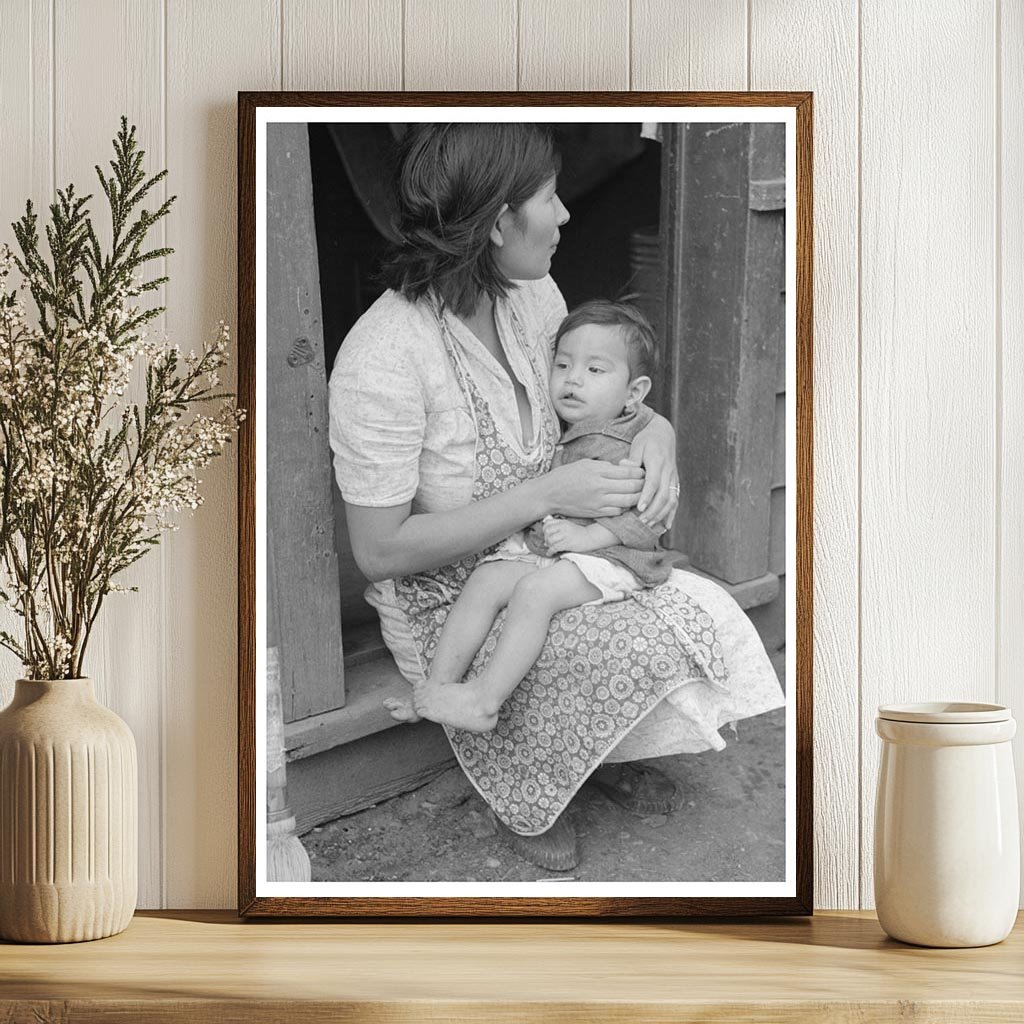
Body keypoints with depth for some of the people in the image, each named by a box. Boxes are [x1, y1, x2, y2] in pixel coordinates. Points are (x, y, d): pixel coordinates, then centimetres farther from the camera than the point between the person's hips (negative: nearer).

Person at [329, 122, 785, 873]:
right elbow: (381, 551, -25)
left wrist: (657, 431, -9)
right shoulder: (383, 360, -28)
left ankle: (610, 752, 16)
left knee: (702, 615, -14)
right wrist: (548, 493, -27)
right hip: (448, 604, -7)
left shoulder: (532, 296, -4)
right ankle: (521, 794, 3)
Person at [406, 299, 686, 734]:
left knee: (535, 590, -30)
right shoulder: (552, 433, 14)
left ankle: (484, 701, -29)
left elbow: (646, 519, -17)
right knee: (484, 580, -14)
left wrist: (588, 535, -25)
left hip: (604, 557, -8)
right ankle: (438, 685, -18)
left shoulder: (633, 451, -9)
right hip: (533, 545, 8)